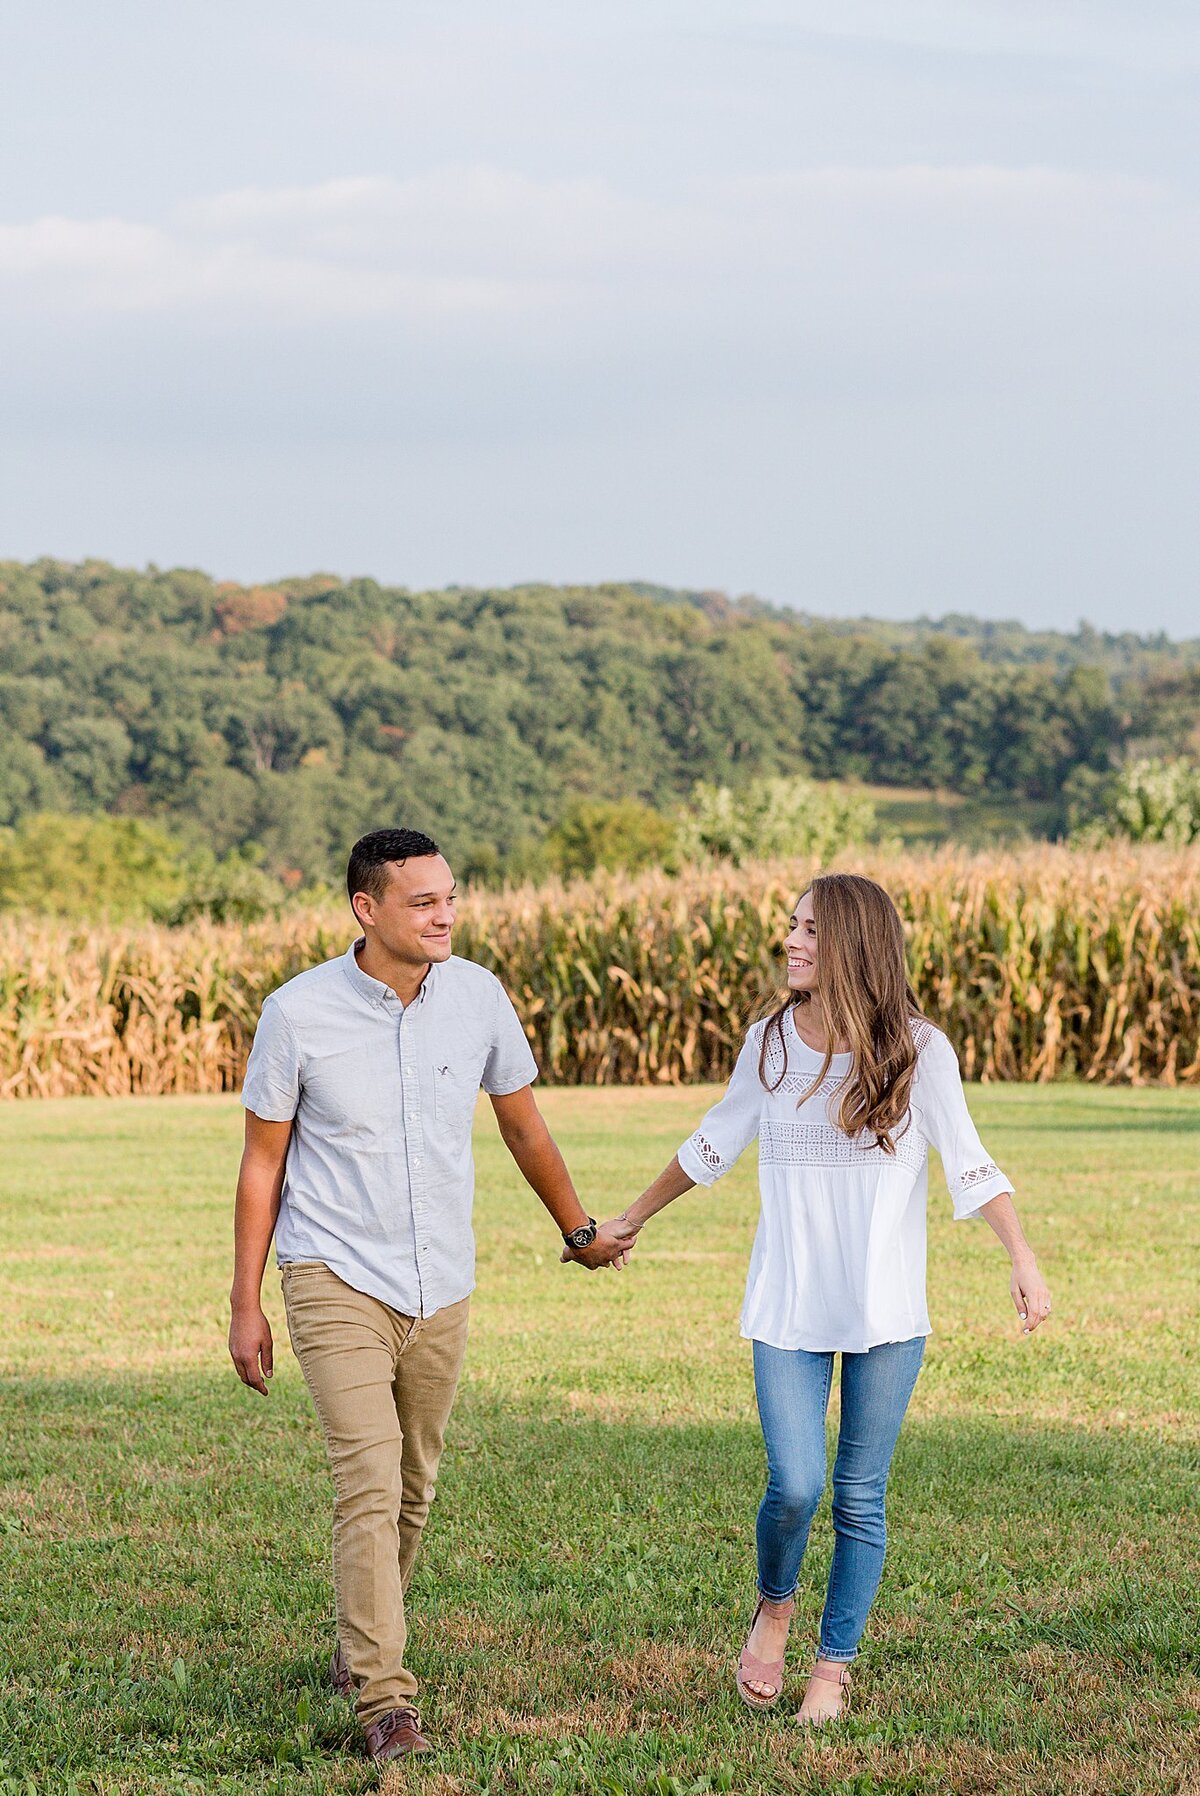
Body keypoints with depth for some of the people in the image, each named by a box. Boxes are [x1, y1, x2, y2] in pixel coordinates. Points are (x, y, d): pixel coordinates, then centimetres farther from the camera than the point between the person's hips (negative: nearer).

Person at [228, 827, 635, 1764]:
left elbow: (524, 1126, 13)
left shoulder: (478, 997, -4)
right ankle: (386, 1700, -15)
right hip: (338, 1279, -4)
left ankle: (358, 1650, 36)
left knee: (412, 1491, 14)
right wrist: (246, 1305, -1)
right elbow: (263, 1165, -2)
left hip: (442, 1288, 4)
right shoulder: (298, 1014, -12)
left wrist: (581, 1231, 24)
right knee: (371, 1486, -16)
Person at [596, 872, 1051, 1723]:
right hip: (789, 1309, 1)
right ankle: (774, 1607, 21)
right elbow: (714, 1144, 18)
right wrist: (630, 1221, 27)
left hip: (887, 1312, -1)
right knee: (794, 1487, -10)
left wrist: (1025, 1260, -19)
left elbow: (969, 1165, -6)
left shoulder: (918, 1050, -5)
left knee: (859, 1499, 3)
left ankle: (835, 1666, 19)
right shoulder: (770, 1044, 3)